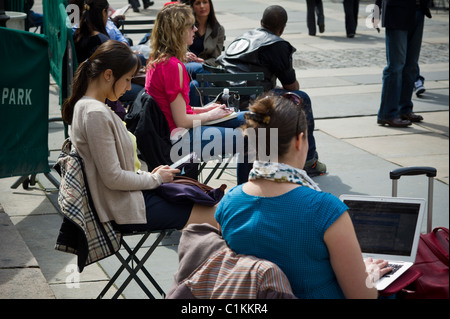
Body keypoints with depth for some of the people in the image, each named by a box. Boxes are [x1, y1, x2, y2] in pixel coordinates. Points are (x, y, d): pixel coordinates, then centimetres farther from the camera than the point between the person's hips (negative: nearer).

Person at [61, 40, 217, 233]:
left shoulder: (83, 106, 10)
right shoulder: (96, 114, -21)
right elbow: (113, 178, -22)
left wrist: (147, 175, 8)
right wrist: (154, 178, -7)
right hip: (125, 209, -11)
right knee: (216, 218, -9)